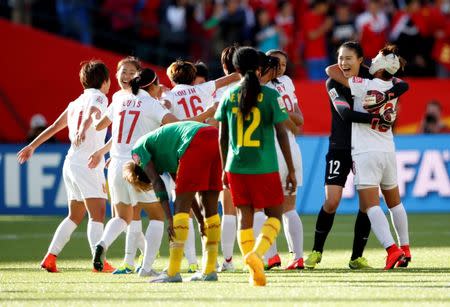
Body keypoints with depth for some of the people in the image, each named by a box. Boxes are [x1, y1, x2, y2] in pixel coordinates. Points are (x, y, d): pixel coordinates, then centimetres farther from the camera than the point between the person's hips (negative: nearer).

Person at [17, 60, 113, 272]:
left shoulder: (76, 102, 20)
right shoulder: (98, 97, -3)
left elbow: (55, 126, 26)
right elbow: (91, 113, -26)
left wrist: (32, 146, 34)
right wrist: (83, 129, -46)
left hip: (71, 163, 8)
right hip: (88, 165, -8)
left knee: (75, 216, 17)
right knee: (97, 214, -14)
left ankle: (50, 257, 14)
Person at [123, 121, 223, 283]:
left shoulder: (139, 149, 14)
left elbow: (157, 183, 2)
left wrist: (170, 219, -1)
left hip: (197, 142, -8)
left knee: (181, 207, -3)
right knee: (210, 207, 12)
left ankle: (173, 272, -4)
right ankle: (209, 270, 14)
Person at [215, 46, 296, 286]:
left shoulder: (229, 96, 3)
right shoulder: (270, 95, -5)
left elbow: (223, 136, 7)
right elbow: (281, 134, -5)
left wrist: (224, 168, 19)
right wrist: (291, 170, 0)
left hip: (236, 167, 3)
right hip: (265, 167, -3)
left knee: (244, 217, 9)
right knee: (274, 214, 10)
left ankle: (255, 272, 6)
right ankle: (256, 253, -16)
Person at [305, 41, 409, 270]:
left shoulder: (371, 79, -1)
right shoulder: (334, 83, -8)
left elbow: (403, 85, -7)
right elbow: (345, 112, -22)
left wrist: (385, 96, -26)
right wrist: (375, 119, -30)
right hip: (340, 149, -3)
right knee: (331, 202, -11)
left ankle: (357, 257, 10)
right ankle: (316, 251, 7)